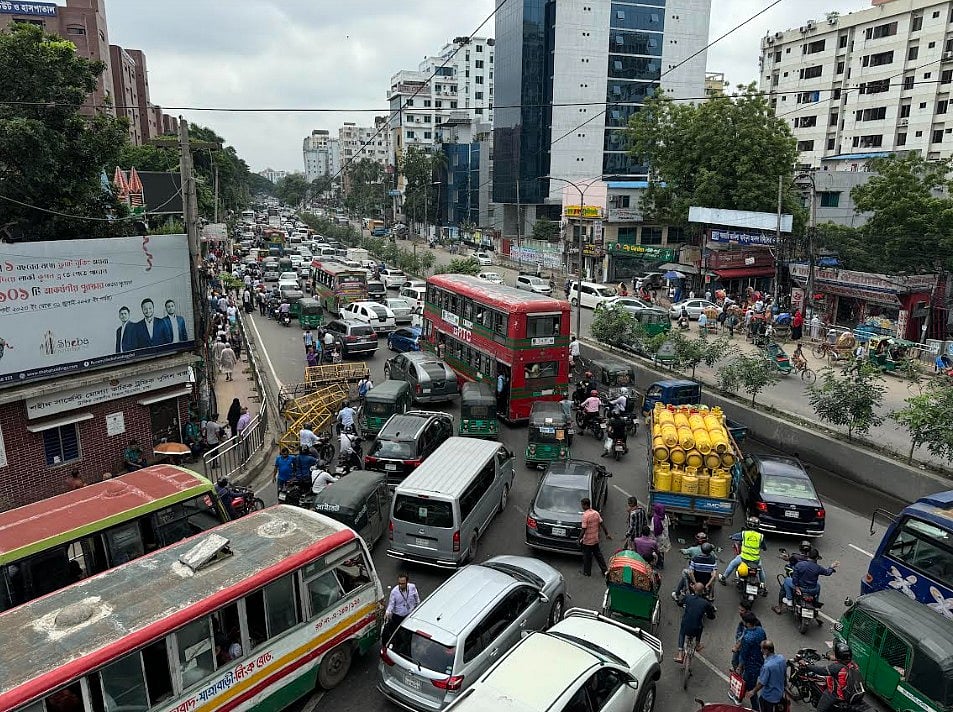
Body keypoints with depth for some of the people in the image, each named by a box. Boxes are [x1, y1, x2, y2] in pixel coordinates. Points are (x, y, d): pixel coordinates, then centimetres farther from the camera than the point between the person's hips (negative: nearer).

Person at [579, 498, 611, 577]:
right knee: (598, 555, 19)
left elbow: (584, 530, -22)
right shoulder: (596, 513, -1)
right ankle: (605, 570, 25)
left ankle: (587, 572, 23)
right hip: (595, 539, 7)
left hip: (587, 541, -7)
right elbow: (602, 524, 5)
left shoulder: (585, 515, -23)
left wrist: (579, 539, -13)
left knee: (587, 557, 10)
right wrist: (607, 534, 14)